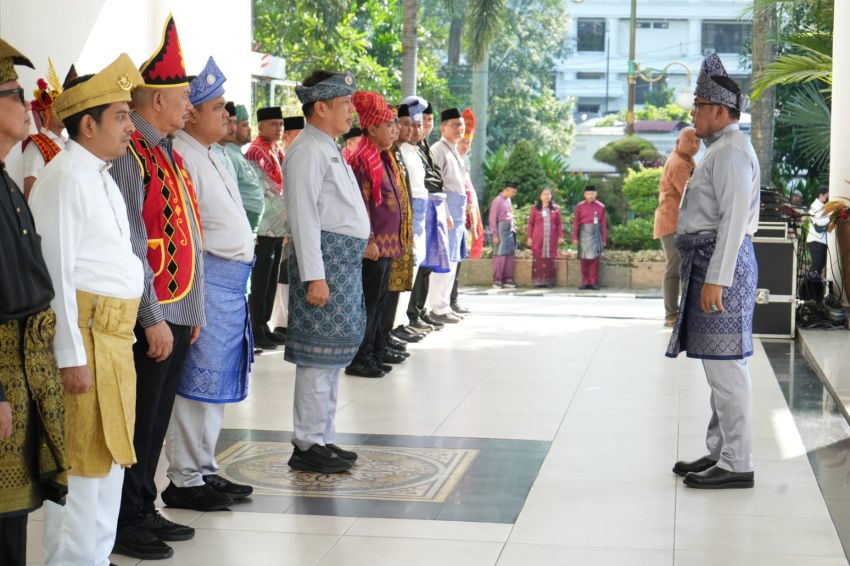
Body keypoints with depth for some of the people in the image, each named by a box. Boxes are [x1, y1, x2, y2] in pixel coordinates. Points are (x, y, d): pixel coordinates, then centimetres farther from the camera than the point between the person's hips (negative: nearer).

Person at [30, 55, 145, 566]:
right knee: (84, 461, -3)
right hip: (85, 333, -9)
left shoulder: (102, 177, 15)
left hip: (115, 333, 9)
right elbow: (56, 273, -18)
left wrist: (124, 333, 14)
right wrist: (71, 356, -20)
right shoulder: (66, 178, -14)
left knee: (110, 455, 17)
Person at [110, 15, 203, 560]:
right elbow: (131, 245, -19)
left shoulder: (169, 152, 15)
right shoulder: (128, 155, -15)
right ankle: (127, 525, 12)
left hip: (179, 313, 9)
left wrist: (193, 310, 16)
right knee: (139, 422, 1)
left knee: (157, 420, 16)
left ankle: (145, 510, 27)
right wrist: (154, 318, -19)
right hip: (152, 317, -9)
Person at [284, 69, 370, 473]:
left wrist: (354, 256, 18)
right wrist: (314, 275, -23)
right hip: (325, 257, -10)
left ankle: (322, 438, 22)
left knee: (334, 351, 14)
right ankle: (308, 445, 0)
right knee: (321, 352, -7)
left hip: (346, 259, 10)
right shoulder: (308, 151, -13)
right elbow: (304, 216, -19)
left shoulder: (329, 149, 19)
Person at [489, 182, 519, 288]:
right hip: (501, 229, -8)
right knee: (500, 255, -6)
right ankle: (497, 280, -1)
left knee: (510, 255, 7)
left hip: (510, 230, 8)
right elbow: (493, 218, -11)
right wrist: (494, 235, -14)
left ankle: (508, 279, 11)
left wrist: (513, 227, 10)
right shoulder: (497, 200, -10)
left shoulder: (508, 200, 15)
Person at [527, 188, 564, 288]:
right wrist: (529, 237, 1)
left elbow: (559, 224, 8)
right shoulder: (535, 209, 5)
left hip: (551, 239, 1)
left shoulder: (556, 209, 7)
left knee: (550, 260, 0)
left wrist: (560, 236, 1)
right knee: (538, 260, -3)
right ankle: (538, 281, 0)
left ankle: (549, 281, 5)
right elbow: (530, 224, 6)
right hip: (538, 239, -1)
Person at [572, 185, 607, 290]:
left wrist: (604, 239, 3)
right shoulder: (579, 206, 2)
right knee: (583, 260, 2)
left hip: (596, 235, 0)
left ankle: (593, 283, 3)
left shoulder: (601, 207, 4)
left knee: (594, 259, -2)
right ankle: (585, 282, 9)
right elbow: (576, 223, 1)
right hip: (584, 235, 0)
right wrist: (575, 237, -5)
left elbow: (603, 224, 5)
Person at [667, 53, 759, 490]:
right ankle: (719, 453, 23)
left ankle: (736, 465, -3)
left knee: (724, 364, -8)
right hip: (710, 260, 11)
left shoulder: (731, 151, -13)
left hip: (722, 260, -11)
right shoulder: (721, 149, 19)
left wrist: (715, 279, -24)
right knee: (718, 363, 14)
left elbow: (735, 218, -20)